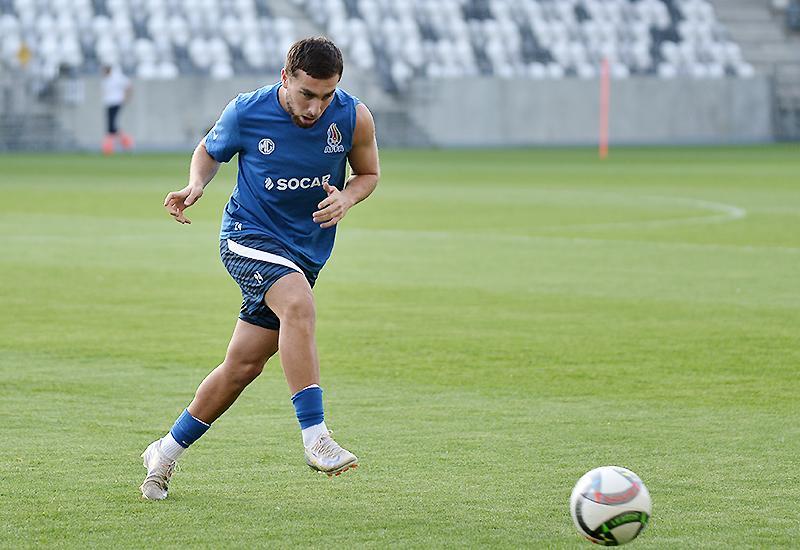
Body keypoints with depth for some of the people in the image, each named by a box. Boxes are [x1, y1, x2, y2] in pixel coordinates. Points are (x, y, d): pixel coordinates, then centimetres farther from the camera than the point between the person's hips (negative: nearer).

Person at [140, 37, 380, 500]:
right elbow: (210, 151, 7)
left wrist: (347, 198, -15)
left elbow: (368, 173, 7)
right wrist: (196, 185, -13)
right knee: (298, 305, -34)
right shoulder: (246, 113, -14)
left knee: (244, 364, 5)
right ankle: (315, 438, -36)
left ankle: (166, 453, 23)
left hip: (307, 250, 4)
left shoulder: (353, 118, -11)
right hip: (249, 235, -4)